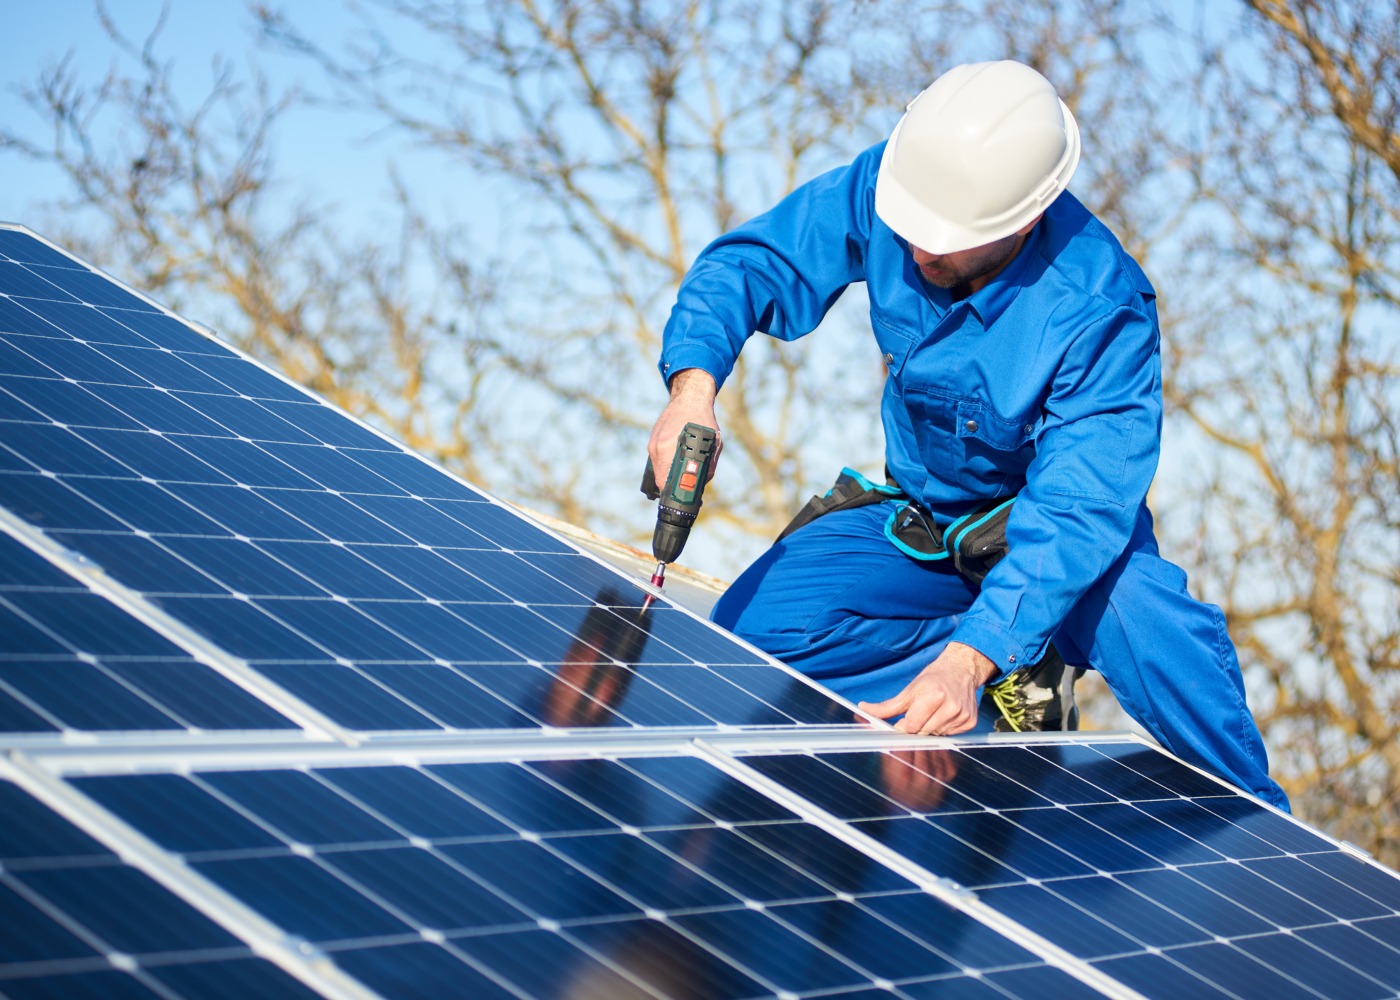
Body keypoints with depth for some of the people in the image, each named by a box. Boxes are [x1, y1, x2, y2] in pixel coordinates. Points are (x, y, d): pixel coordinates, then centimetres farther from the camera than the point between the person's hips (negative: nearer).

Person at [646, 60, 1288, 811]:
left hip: (1063, 532, -4)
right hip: (919, 523, 4)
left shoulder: (1102, 312, -32)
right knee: (750, 629, -20)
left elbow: (1076, 513, -38)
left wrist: (968, 660, -52)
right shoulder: (886, 186, -22)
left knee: (1159, 636, -37)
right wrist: (693, 387, -35)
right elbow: (748, 263, -13)